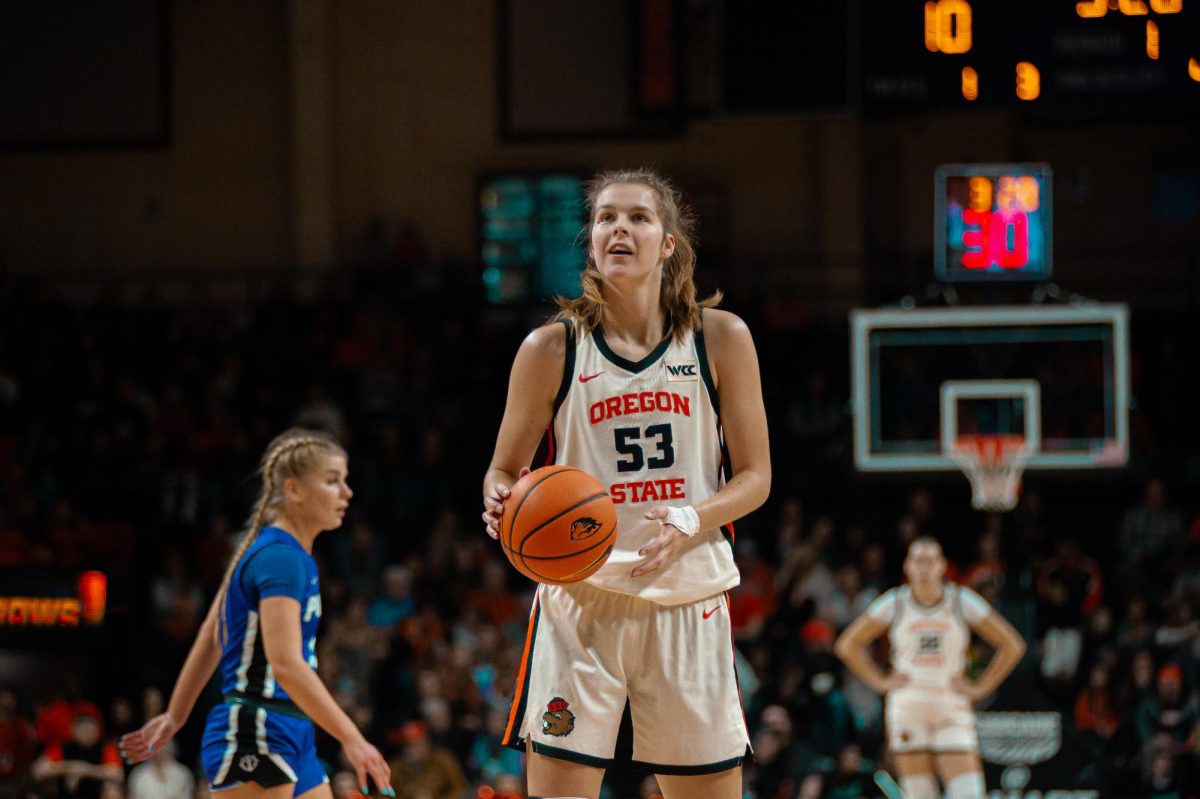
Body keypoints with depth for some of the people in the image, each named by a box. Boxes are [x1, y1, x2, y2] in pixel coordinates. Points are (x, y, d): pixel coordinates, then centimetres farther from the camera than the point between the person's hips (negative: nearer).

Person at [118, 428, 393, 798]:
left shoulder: (284, 553, 15)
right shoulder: (281, 558, -15)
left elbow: (211, 639, 21)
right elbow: (285, 662, -26)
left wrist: (175, 717, 26)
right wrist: (351, 738, -29)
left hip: (291, 740, 10)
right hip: (255, 740, -10)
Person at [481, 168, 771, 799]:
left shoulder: (721, 339, 0)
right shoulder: (552, 348, -2)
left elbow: (754, 476, 3)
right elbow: (504, 471, 8)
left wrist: (689, 521, -17)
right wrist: (502, 503, -16)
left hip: (687, 602, 1)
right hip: (580, 598, -1)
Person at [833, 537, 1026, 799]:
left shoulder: (962, 602, -1)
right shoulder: (894, 603, 1)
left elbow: (1012, 646, 5)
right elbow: (847, 645, 11)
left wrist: (980, 688, 0)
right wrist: (881, 682, 3)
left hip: (951, 710, 0)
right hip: (907, 707, 1)